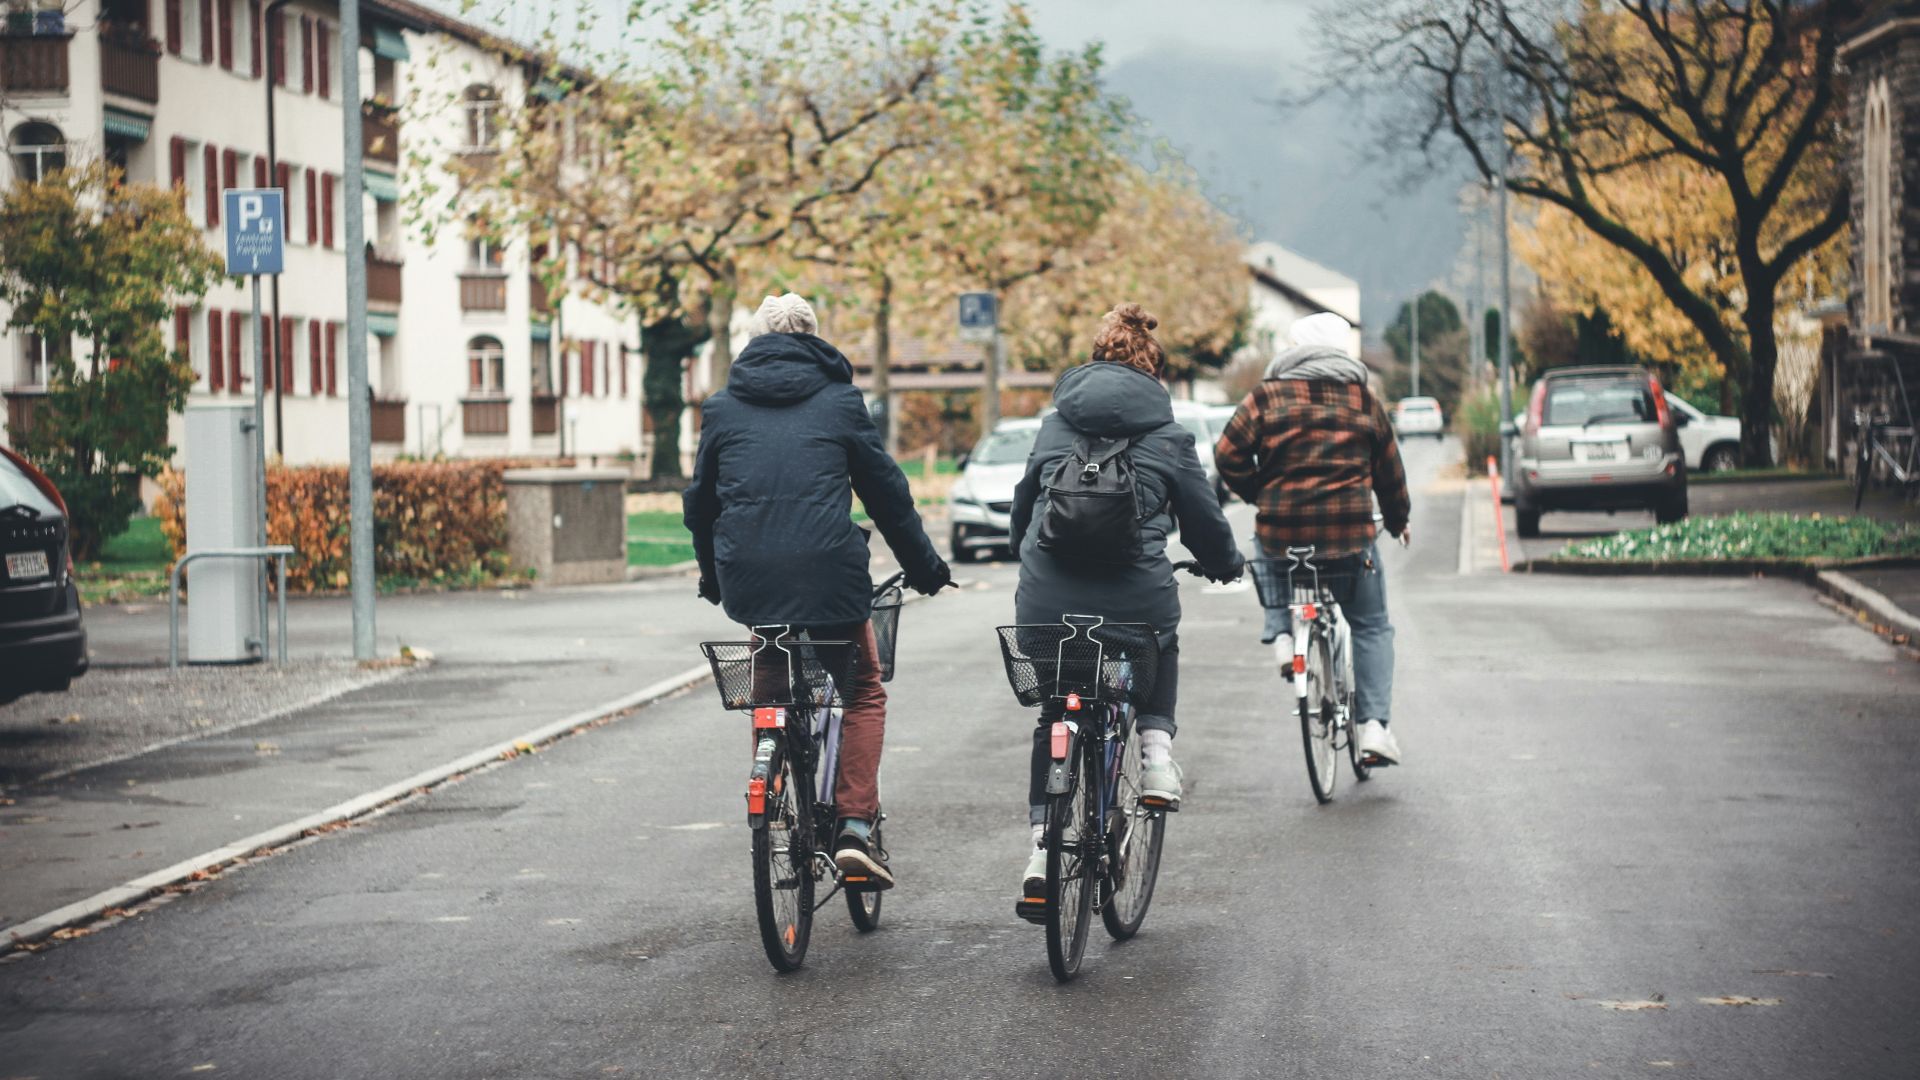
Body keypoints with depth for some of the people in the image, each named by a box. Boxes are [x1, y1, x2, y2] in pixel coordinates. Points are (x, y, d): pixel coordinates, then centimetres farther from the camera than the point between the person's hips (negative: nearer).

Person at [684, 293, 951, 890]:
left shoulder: (722, 408, 13)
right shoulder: (839, 402, 7)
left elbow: (700, 500, 18)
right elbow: (887, 493, 10)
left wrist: (712, 575, 32)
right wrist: (925, 567, 21)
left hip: (747, 578, 2)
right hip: (828, 571, -2)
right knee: (864, 692, 13)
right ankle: (855, 826, 0)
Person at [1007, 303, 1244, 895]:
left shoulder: (1054, 425, 13)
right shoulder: (1168, 436, 4)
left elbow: (1023, 503, 23)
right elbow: (1204, 518, 11)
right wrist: (1227, 565, 32)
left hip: (1047, 602, 2)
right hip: (1135, 597, -2)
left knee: (1054, 715, 21)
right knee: (1160, 650, 34)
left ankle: (1043, 839, 11)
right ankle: (1156, 747, 13)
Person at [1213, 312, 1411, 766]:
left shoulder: (1267, 396, 1)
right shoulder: (1362, 399, 6)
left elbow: (1228, 454, -4)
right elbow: (1389, 468, 13)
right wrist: (1398, 520, 29)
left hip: (1281, 529, 0)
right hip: (1350, 533, 0)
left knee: (1268, 557, 35)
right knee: (1371, 627, 14)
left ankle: (1280, 634, 10)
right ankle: (1373, 724, 3)